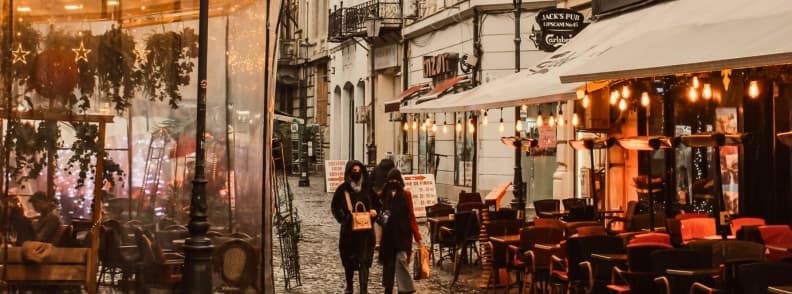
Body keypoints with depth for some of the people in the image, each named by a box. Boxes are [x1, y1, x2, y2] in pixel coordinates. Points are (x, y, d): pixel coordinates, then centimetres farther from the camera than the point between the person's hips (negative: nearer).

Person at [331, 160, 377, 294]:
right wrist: (343, 219, -7)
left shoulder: (368, 188, 5)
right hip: (348, 229, 0)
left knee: (363, 260, -8)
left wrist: (374, 211, -4)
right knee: (348, 259, 11)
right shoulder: (343, 189, 0)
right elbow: (335, 207, 7)